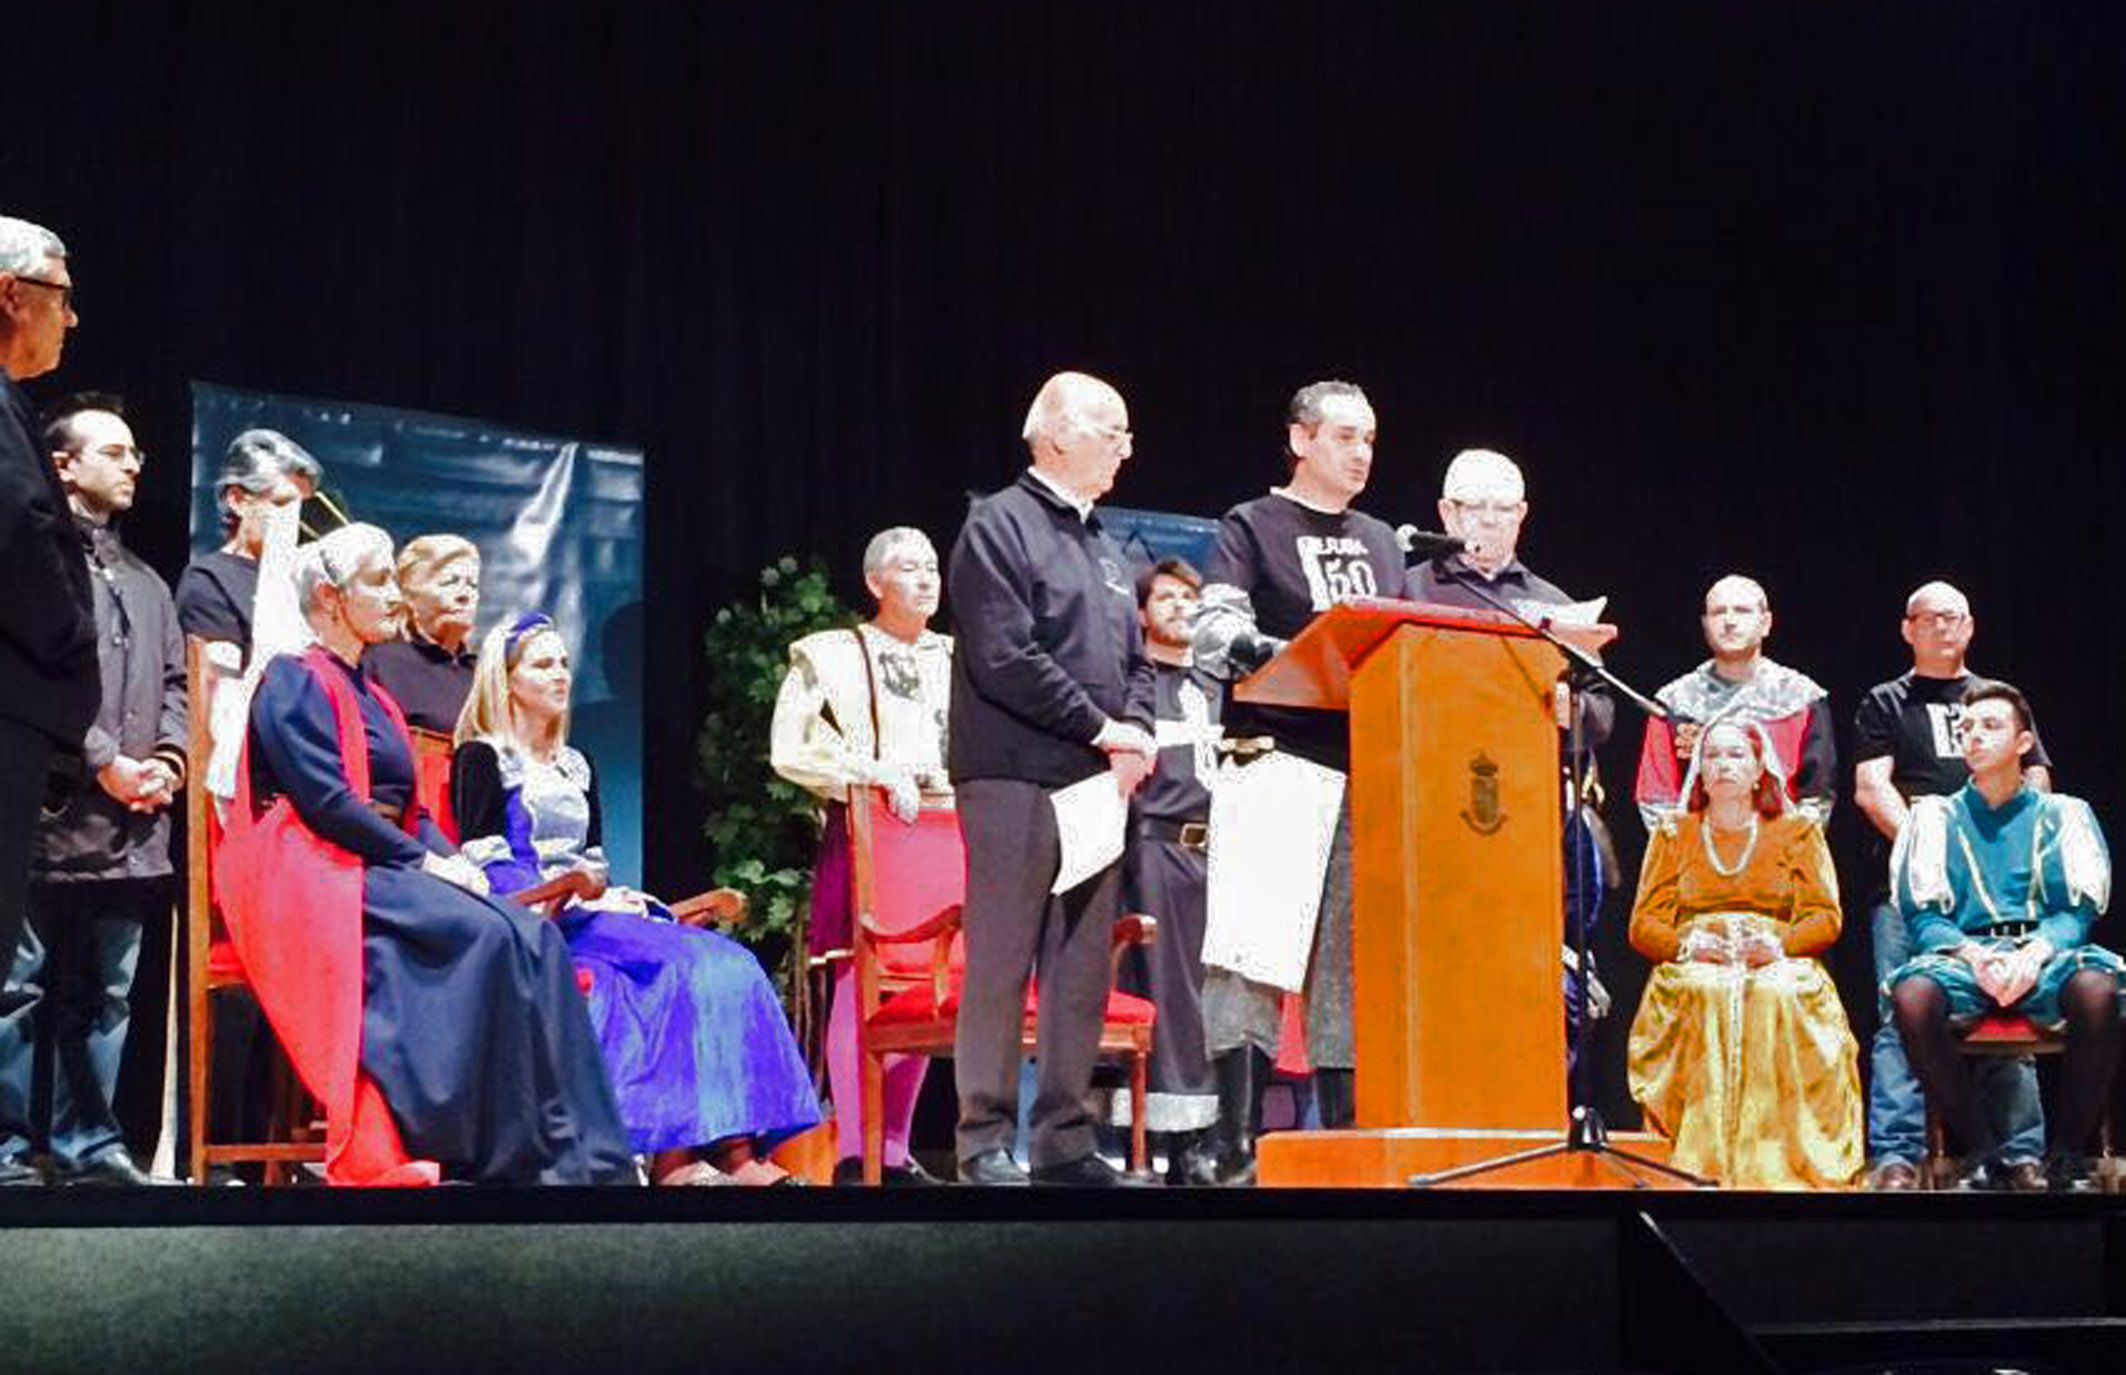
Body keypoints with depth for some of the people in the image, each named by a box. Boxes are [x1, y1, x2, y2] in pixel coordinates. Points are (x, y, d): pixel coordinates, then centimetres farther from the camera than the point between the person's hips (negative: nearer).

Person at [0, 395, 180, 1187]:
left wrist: (168, 759, 2)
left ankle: (88, 1144, 14)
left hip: (132, 826, 7)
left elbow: (174, 681, 22)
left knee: (105, 994, 9)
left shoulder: (146, 582, 23)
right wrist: (103, 764, -13)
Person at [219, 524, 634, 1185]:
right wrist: (426, 862, -15)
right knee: (488, 936, -31)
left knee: (533, 937, -18)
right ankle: (511, 1154, -30)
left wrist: (453, 861, -2)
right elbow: (324, 799, -13)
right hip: (318, 880, -8)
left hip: (387, 868, 8)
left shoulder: (374, 700, 26)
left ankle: (586, 1156, -28)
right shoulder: (293, 680, 0)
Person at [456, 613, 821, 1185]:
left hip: (586, 914, 7)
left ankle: (737, 1150, -30)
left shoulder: (576, 767, 26)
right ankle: (673, 1154, -32)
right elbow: (487, 867, -7)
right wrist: (581, 901, -15)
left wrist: (621, 899, -1)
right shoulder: (482, 759, 4)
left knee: (726, 964, -19)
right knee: (682, 964, -29)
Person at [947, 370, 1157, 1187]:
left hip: (1096, 782, 8)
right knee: (1002, 960, -5)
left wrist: (1137, 734, 1)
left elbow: (1134, 658, 22)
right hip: (1017, 775, -8)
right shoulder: (1000, 527, -4)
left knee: (1083, 965, 7)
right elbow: (1005, 659, -14)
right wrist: (1100, 727, -12)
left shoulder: (1102, 546, 21)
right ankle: (987, 1140, -1)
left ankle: (1065, 1137, 12)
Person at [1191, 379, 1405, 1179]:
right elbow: (1215, 633, -9)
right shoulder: (1251, 528, 5)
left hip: (1366, 772, 6)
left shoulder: (1383, 543, 23)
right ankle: (1239, 1148, -12)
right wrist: (1288, 656, -27)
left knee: (1351, 952, 6)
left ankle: (1348, 1133, 11)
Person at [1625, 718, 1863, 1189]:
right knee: (1706, 994, -37)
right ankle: (1704, 1162, -42)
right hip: (1694, 970, 1)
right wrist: (1687, 944, -9)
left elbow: (1825, 918, 9)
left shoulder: (1798, 832, 20)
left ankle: (1772, 1161, -40)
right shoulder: (1672, 833, 22)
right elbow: (1644, 925, 13)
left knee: (1776, 997, -38)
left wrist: (1779, 943, -12)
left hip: (1779, 967, -1)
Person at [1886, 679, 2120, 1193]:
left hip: (2045, 956, 0)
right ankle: (1980, 1151, -19)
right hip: (1965, 954, 0)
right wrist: (1973, 957, -14)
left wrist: (2035, 954, -16)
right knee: (1912, 994, -35)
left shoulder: (2063, 814, 14)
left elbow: (2079, 910, 5)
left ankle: (2068, 1154, -17)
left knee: (2097, 989, -36)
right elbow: (1922, 916, 6)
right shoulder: (1935, 816, 14)